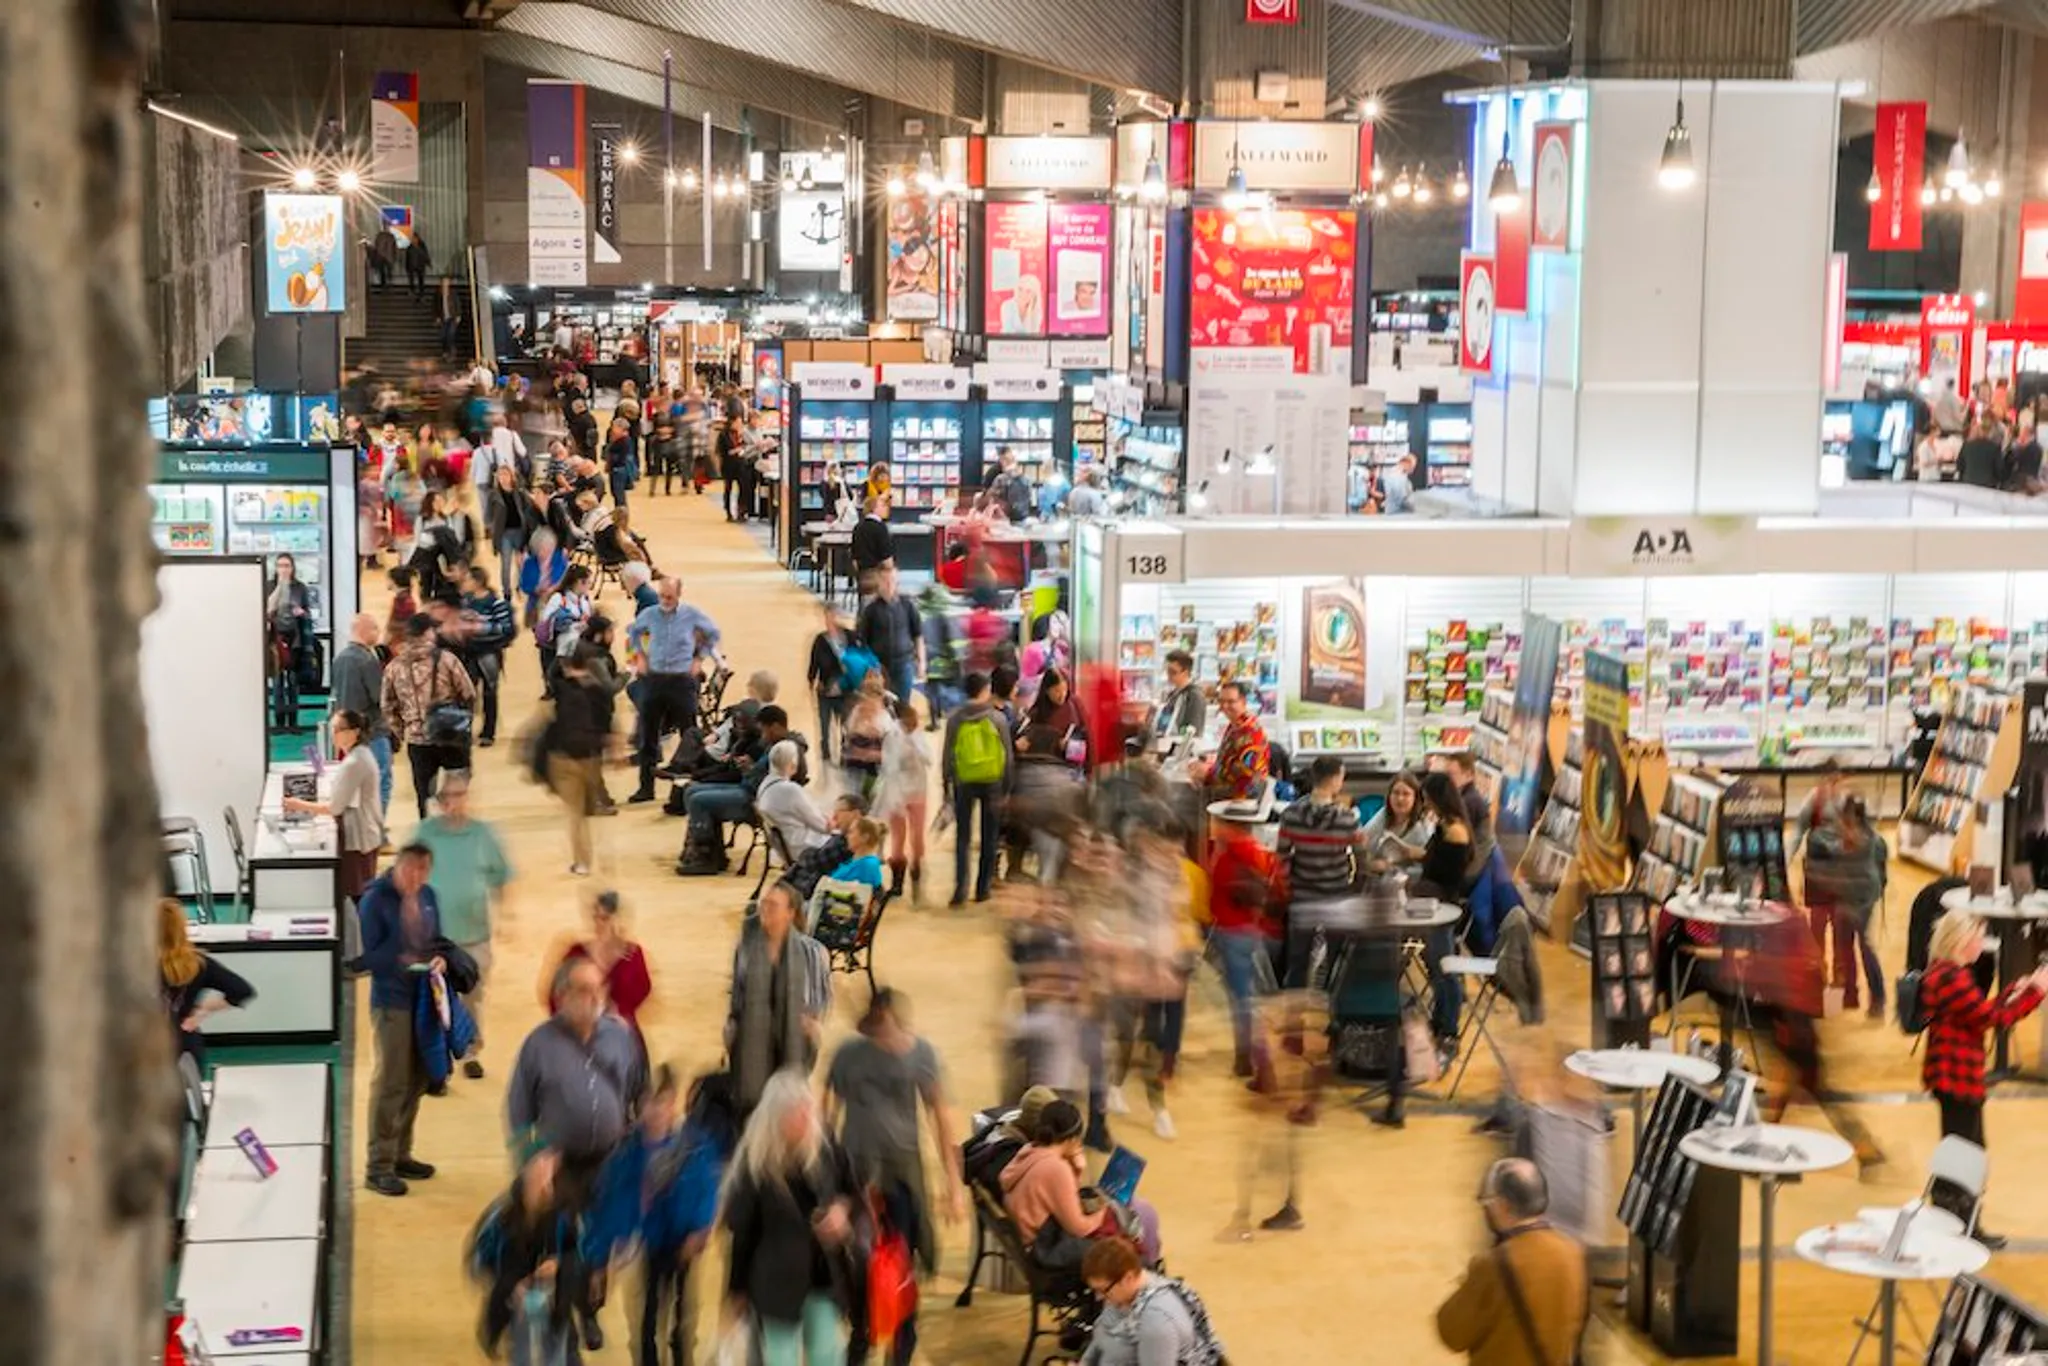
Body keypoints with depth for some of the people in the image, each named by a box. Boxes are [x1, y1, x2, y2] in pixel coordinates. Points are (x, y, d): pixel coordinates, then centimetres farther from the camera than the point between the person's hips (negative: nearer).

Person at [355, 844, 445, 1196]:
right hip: (391, 1001, -7)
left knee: (416, 1080, 14)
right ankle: (378, 1167, 2)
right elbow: (364, 956, -14)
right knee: (390, 1083, -5)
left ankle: (400, 1154, 27)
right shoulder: (374, 900, -13)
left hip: (424, 999, 7)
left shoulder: (427, 896, 7)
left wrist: (439, 958, -4)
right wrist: (401, 961, -23)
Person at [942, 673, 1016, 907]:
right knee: (989, 838, 11)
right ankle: (983, 888, 13)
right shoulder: (997, 719, -5)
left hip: (964, 782, 0)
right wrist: (1007, 787, 8)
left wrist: (946, 783, 9)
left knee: (962, 837, 5)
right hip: (992, 782, 0)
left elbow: (947, 754, -1)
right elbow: (1009, 755, -1)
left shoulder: (955, 720, -4)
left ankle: (961, 888, -7)